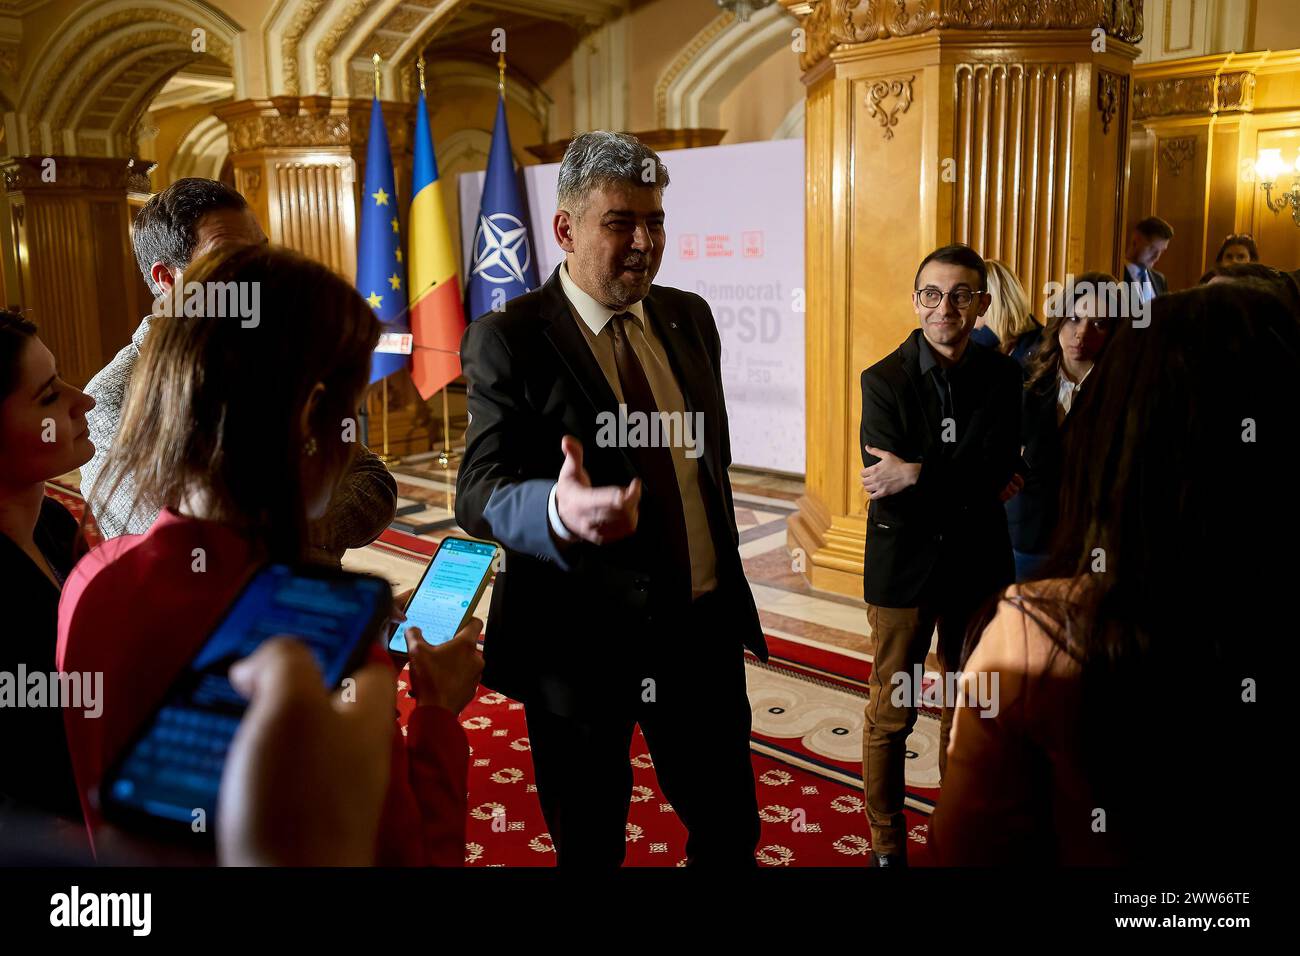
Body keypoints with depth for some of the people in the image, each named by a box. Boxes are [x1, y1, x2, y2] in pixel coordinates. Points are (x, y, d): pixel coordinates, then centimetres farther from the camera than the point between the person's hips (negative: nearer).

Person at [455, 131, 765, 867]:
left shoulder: (690, 317, 5)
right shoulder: (508, 339, -12)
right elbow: (479, 493, -20)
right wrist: (559, 512, -41)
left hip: (703, 621, 5)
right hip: (582, 637, -4)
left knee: (732, 832, 18)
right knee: (589, 846, 16)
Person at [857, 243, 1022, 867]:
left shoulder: (999, 376, -2)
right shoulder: (884, 380, -11)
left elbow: (996, 465, -17)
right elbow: (892, 501, -18)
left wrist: (918, 475, -24)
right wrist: (973, 488, -16)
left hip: (977, 564, 3)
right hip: (903, 568, -3)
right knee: (891, 715, 7)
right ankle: (887, 844, 25)